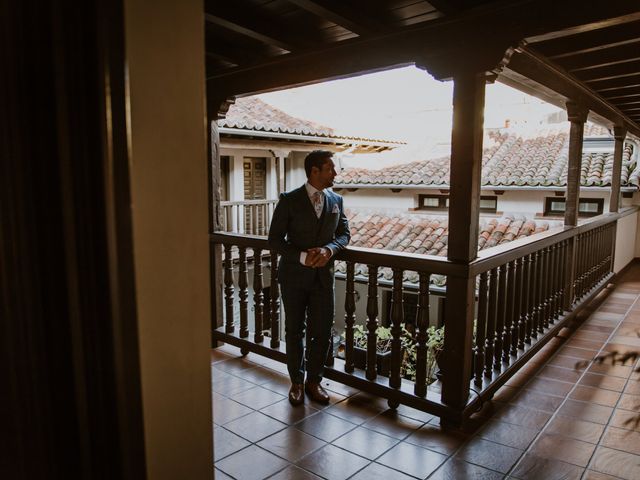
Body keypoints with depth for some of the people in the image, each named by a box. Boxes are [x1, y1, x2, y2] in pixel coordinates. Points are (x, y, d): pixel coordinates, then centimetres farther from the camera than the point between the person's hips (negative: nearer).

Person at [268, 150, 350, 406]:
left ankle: (314, 381, 26)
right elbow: (275, 239, -8)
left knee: (322, 332, 7)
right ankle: (297, 382, 27)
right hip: (294, 275, -3)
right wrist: (302, 256, -21)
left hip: (323, 275, 3)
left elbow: (344, 233, 9)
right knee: (295, 331, 10)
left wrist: (329, 249, -13)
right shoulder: (289, 200, -8)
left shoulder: (336, 200, 5)